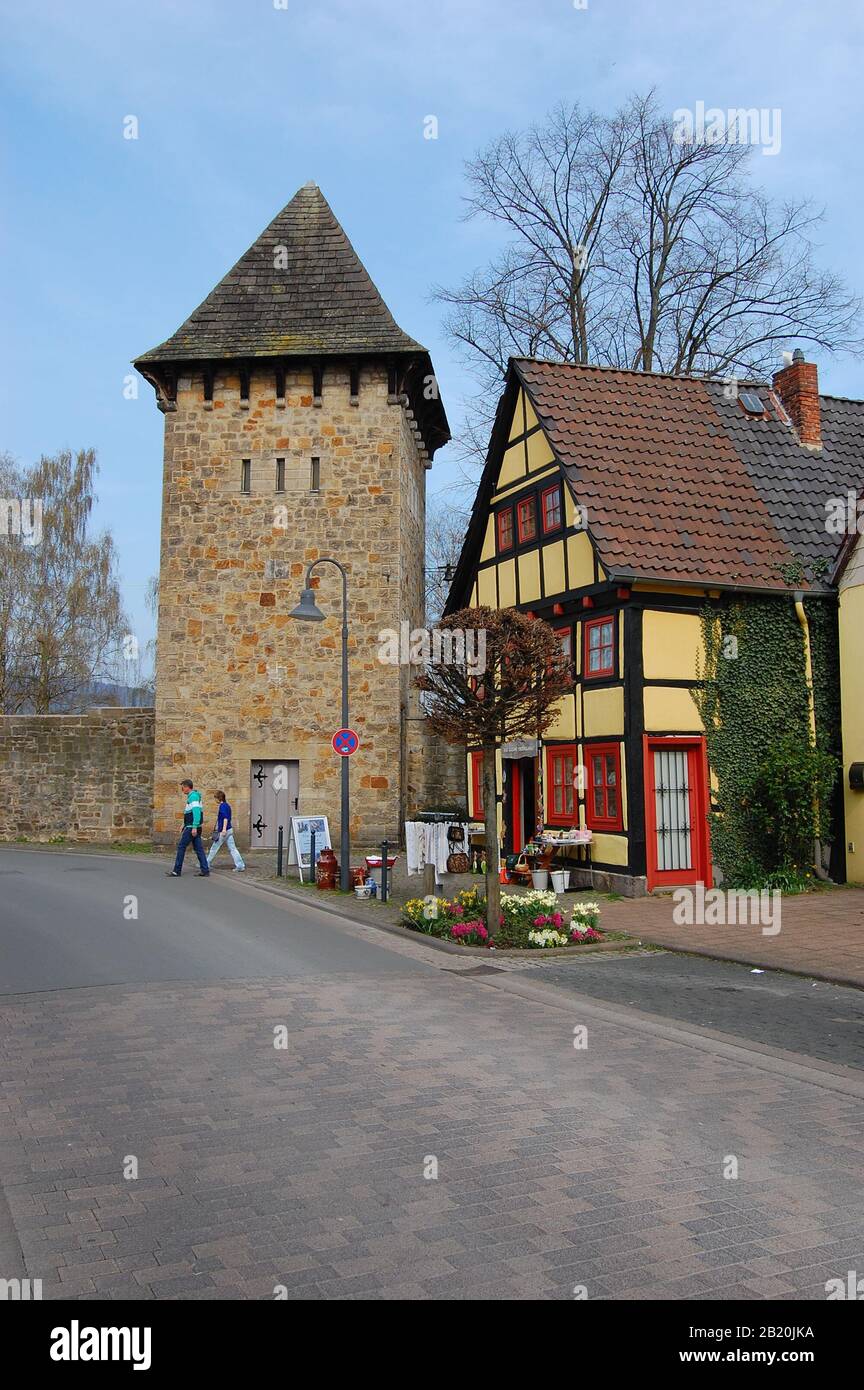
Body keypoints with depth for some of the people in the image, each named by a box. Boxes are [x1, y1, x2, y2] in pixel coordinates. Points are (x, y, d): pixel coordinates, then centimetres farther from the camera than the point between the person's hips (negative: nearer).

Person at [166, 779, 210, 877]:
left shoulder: (193, 796, -13)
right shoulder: (195, 796, 18)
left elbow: (196, 811, -23)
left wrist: (194, 827, -28)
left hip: (191, 827, -10)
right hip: (194, 827, 10)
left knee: (181, 847, -3)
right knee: (199, 848, 6)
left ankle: (177, 871, 1)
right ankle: (205, 871, 2)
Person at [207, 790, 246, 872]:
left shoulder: (222, 806, -11)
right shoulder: (227, 806, 16)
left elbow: (225, 818, -24)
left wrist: (224, 829, -32)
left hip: (224, 831, -9)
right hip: (229, 830, 9)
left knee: (214, 848, 5)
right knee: (232, 848, 3)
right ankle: (240, 866, -4)